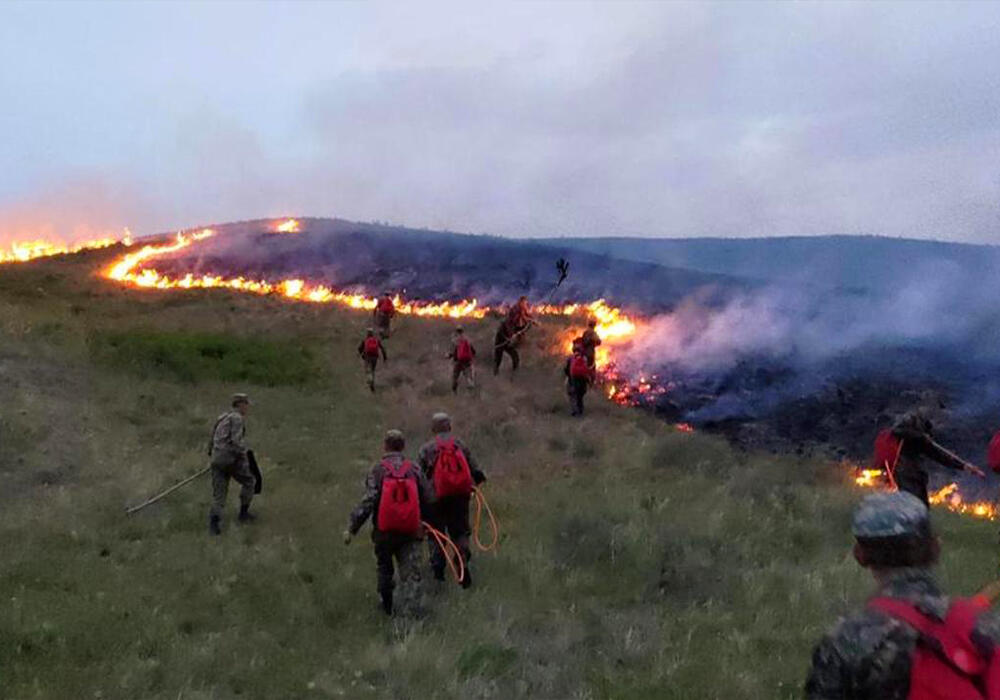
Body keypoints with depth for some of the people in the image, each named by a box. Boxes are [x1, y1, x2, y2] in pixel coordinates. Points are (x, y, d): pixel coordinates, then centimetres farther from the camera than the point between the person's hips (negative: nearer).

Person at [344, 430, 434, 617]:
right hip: (411, 532, 1)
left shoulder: (378, 470, -7)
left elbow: (367, 502, -14)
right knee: (411, 574, 3)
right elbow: (429, 501, 6)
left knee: (384, 568, 21)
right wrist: (428, 522, 25)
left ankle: (387, 606, 33)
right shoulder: (414, 470, 1)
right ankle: (411, 611, -7)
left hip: (384, 532, -1)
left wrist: (351, 528, -9)